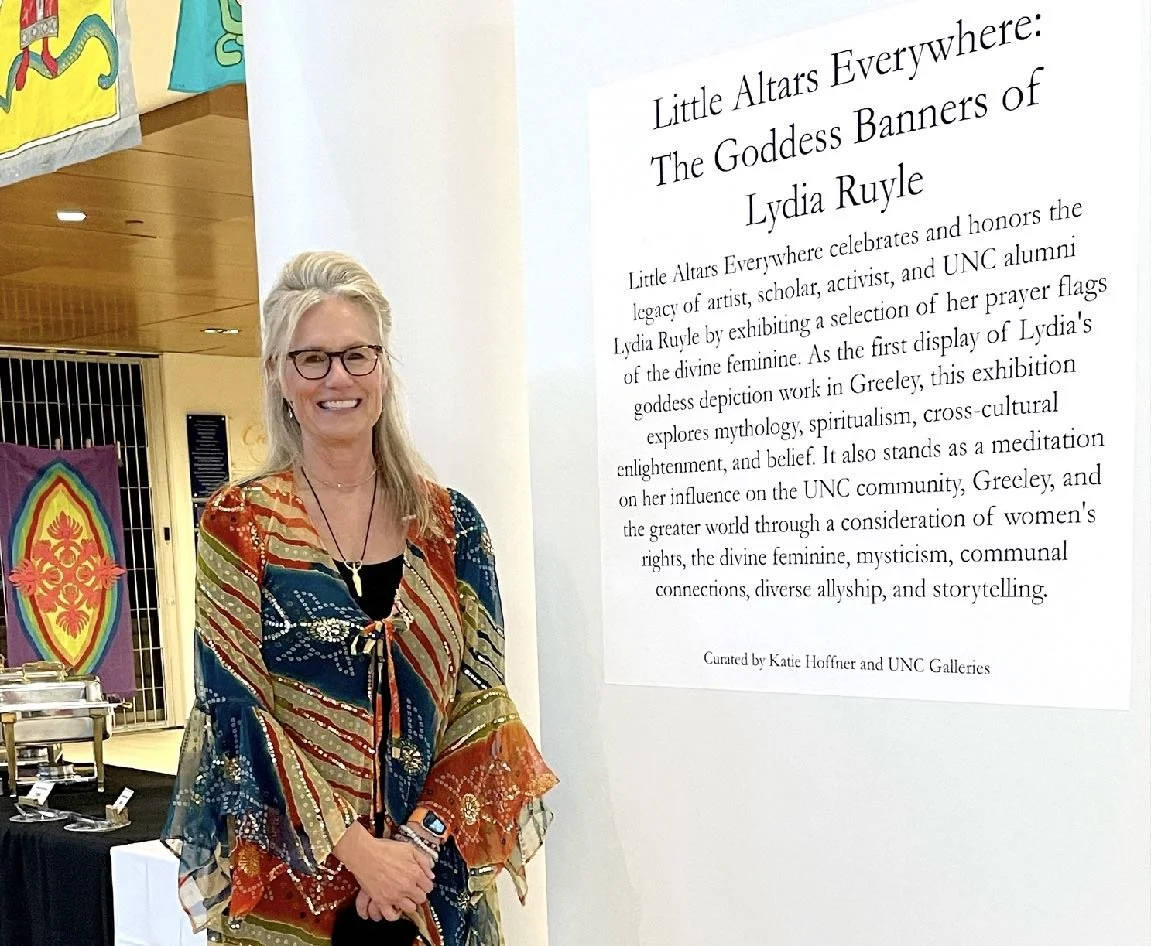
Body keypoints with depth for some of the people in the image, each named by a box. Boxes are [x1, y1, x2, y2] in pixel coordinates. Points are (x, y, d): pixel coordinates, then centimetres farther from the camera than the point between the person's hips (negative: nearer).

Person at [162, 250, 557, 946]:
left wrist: (417, 841, -13)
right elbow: (237, 706, -9)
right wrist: (353, 848, -16)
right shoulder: (237, 524, -4)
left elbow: (481, 704, -2)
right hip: (287, 878, -1)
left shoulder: (451, 523, 0)